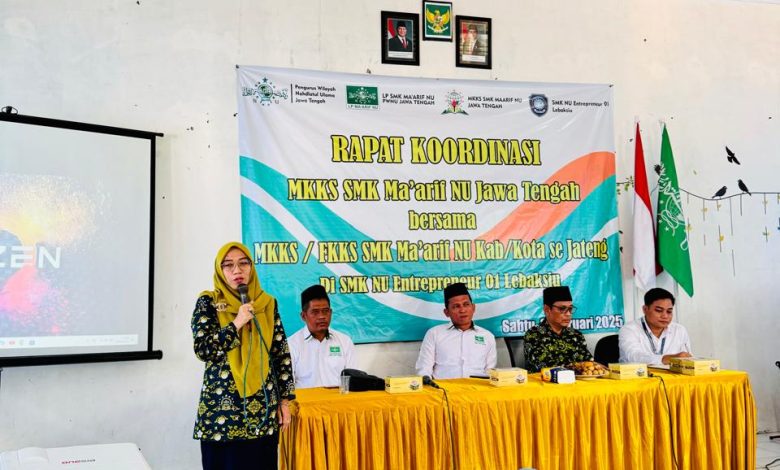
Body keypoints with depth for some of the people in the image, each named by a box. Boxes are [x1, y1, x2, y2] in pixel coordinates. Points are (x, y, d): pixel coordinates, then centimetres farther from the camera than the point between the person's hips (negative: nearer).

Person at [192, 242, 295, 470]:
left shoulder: (267, 303, 5)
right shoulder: (208, 302, -1)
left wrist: (284, 400, 5)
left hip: (264, 410, 2)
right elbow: (202, 349, -11)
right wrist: (237, 323, -16)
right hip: (221, 408, -2)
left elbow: (282, 354, 8)